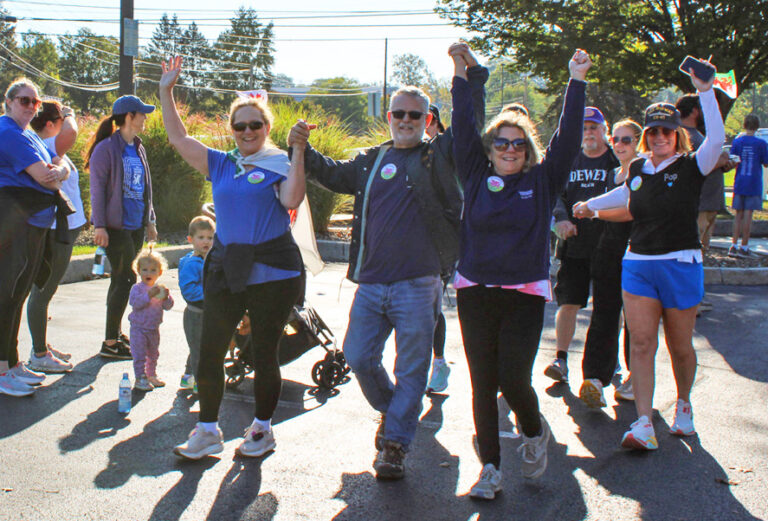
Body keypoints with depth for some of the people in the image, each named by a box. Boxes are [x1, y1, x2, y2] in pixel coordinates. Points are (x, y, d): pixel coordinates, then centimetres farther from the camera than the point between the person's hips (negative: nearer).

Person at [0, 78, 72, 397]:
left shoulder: (28, 135, 22)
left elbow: (62, 166, 18)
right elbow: (43, 175, -18)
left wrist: (57, 172, -3)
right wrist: (55, 173, 3)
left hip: (34, 224, 10)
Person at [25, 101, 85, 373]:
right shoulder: (49, 147, -17)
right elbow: (70, 132, -34)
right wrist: (70, 115, -18)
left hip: (60, 228, 11)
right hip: (56, 229, -11)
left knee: (44, 290, 18)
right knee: (42, 291, -3)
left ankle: (42, 346, 31)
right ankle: (39, 355, 5)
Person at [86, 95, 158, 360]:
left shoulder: (138, 148, 14)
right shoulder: (106, 148, -10)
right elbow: (97, 188, -11)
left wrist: (150, 220, 20)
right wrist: (99, 225, -15)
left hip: (136, 226, 8)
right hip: (116, 226, -8)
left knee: (122, 280, 13)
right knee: (125, 280, -9)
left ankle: (115, 334, 23)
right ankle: (110, 343, -2)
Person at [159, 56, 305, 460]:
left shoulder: (280, 165, 0)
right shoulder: (220, 165, 12)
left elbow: (292, 200, -17)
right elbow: (178, 138, 10)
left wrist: (298, 154, -21)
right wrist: (166, 91, 5)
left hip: (272, 271, -4)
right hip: (226, 269, 4)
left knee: (264, 354, 6)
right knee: (209, 352, 3)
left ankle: (262, 428, 23)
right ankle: (207, 430, 17)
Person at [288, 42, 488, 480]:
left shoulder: (439, 155, 4)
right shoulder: (373, 160, 16)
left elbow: (471, 122, -7)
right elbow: (336, 175, 28)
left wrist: (471, 71, -15)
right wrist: (303, 151, 13)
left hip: (418, 284, -4)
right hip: (371, 283, 4)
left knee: (411, 368, 1)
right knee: (359, 357, 8)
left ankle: (395, 443, 12)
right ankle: (392, 409, 34)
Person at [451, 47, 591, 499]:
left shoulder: (542, 181, 5)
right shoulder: (477, 177, 8)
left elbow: (568, 137, 0)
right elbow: (464, 128, 7)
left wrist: (577, 81, -2)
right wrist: (461, 72, 5)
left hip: (525, 294, -2)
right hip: (475, 292, 2)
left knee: (514, 380, -7)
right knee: (483, 384, 5)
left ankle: (535, 432, 25)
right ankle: (491, 467, 16)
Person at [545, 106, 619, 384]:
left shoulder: (618, 161, 2)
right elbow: (555, 193, 7)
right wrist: (561, 218, -13)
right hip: (574, 245, 2)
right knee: (568, 303, -2)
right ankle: (561, 359, 2)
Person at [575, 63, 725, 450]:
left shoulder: (690, 167, -5)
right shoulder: (637, 168, 9)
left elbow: (716, 139, -25)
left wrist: (705, 91, -26)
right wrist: (590, 206, 38)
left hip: (681, 265, -3)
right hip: (638, 264, 4)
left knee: (680, 346, 9)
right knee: (641, 343, -6)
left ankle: (683, 404, 35)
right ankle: (644, 424, -8)